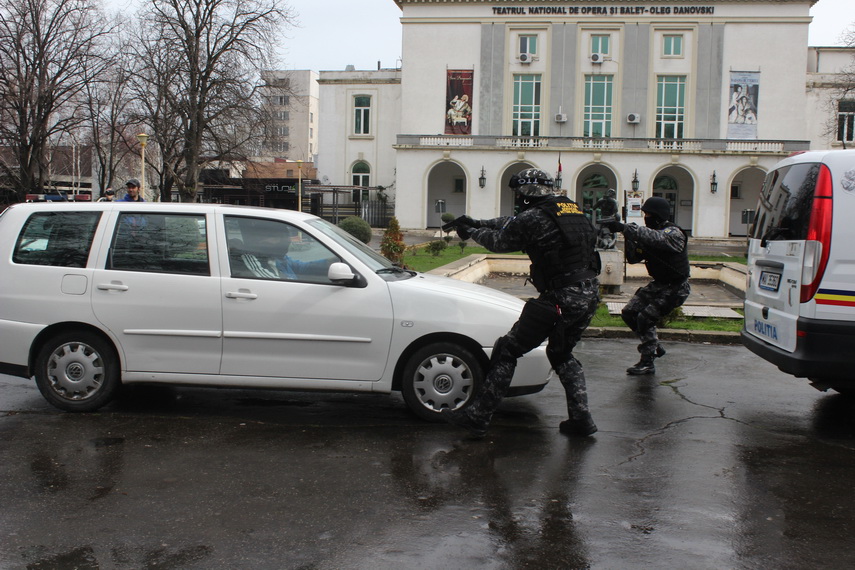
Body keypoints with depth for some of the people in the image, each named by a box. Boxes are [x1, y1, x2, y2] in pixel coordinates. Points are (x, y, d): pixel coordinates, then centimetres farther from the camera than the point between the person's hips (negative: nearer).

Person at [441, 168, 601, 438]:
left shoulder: (533, 218, -10)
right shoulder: (570, 207, 15)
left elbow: (500, 241, 7)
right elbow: (511, 223, 24)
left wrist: (472, 231, 25)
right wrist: (476, 223, 28)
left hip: (559, 299, -8)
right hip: (589, 296, 8)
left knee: (506, 351, 2)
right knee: (562, 354, 27)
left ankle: (477, 416, 4)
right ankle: (581, 419, 20)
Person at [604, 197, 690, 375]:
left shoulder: (673, 233, -20)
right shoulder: (650, 233, 5)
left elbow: (655, 238, -42)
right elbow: (634, 258, 2)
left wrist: (626, 228, -44)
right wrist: (629, 235, -14)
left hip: (675, 288, -9)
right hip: (658, 285, 9)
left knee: (645, 318, -17)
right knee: (629, 313, 5)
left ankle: (647, 363, -5)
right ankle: (655, 346, 20)